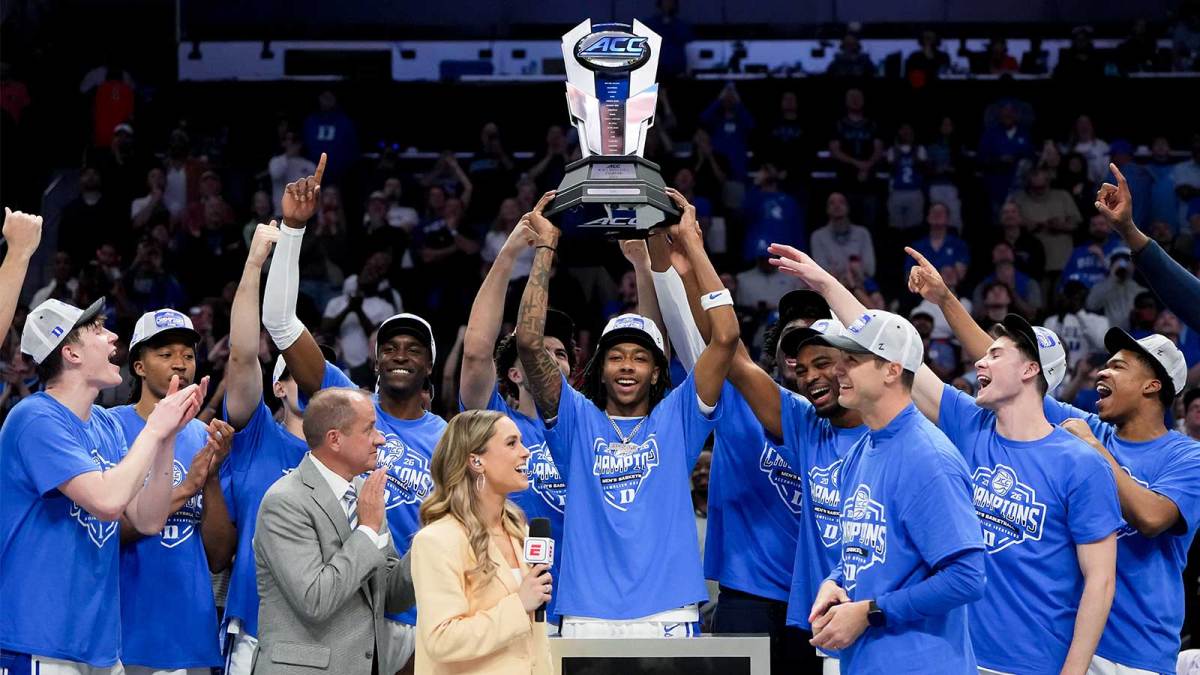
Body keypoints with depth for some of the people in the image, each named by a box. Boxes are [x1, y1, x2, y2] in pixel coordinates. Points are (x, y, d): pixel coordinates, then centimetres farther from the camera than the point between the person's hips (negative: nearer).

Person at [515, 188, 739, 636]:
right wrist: (545, 247, 2)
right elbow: (530, 341, 0)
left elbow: (725, 336, 1)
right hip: (587, 617, 0)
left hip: (667, 615, 0)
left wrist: (691, 241, 2)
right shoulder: (578, 421, 12)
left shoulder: (676, 419, 11)